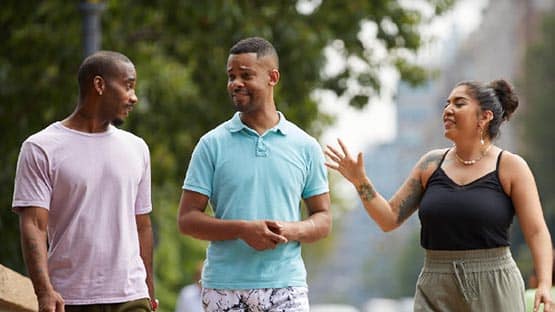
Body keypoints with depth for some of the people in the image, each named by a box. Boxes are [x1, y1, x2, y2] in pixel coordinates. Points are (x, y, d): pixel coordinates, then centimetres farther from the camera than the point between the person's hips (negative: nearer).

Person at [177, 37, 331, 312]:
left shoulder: (305, 146, 8)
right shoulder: (212, 144, 4)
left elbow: (322, 219, 11)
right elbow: (187, 219, 0)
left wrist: (291, 231, -12)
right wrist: (242, 229, -15)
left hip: (285, 287, 0)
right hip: (224, 287, 0)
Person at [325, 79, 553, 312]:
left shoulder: (510, 167, -2)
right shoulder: (432, 164, 9)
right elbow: (390, 218, 10)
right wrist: (360, 181, -4)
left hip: (493, 292, -3)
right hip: (436, 292, 3)